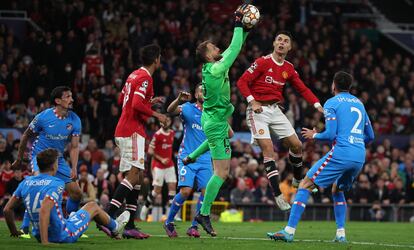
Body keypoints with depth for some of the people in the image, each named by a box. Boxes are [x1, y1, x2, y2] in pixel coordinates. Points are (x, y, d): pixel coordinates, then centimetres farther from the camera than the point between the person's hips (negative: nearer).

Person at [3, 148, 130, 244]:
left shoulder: (26, 182, -2)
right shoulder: (56, 184, -21)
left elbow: (7, 209, 0)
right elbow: (44, 211, -35)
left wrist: (13, 231, 15)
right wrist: (45, 242, -35)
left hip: (38, 235, 6)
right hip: (63, 236, -6)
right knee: (93, 206, 20)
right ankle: (114, 227, 48)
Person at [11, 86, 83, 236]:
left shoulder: (75, 120, -6)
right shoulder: (43, 117, -15)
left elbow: (74, 147, -4)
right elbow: (26, 136, 0)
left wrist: (74, 169, -18)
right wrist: (19, 159, 7)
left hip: (58, 159, 5)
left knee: (76, 192, 0)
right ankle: (25, 227, -26)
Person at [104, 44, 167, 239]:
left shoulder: (134, 75, 16)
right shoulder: (145, 77, -11)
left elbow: (122, 100, 25)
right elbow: (137, 104, -22)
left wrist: (149, 101, 27)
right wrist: (156, 115, -10)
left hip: (124, 130, 10)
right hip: (132, 131, -10)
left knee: (137, 177, 8)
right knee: (133, 175, -15)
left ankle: (129, 225, 5)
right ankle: (108, 217, -24)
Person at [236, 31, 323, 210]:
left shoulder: (289, 69, 9)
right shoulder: (263, 62, -9)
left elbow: (302, 89, 11)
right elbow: (242, 82, -11)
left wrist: (317, 105, -2)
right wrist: (252, 101, -22)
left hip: (275, 110, 6)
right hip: (258, 111, -6)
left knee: (296, 145, 5)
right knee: (268, 150, -14)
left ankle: (298, 180, 29)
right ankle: (278, 195, -14)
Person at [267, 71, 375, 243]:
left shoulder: (331, 103, 1)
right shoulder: (359, 103, 20)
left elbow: (331, 134, -8)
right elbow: (370, 136, 23)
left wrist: (314, 135, 10)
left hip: (341, 153, -7)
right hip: (360, 156, 7)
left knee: (305, 185, 0)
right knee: (337, 190, 28)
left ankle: (289, 231, -9)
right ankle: (341, 233, 15)